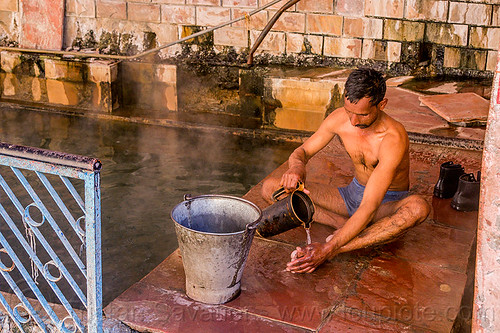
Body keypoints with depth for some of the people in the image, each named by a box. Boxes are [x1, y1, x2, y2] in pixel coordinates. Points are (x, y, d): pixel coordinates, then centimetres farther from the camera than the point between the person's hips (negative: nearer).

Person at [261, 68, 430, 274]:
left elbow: (369, 208, -37)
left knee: (419, 207, -42)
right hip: (352, 194, 5)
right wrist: (296, 165, -30)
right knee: (270, 188, -10)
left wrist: (328, 249, -44)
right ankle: (347, 227, -21)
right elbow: (303, 151, -3)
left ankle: (338, 248, -38)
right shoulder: (340, 118, -14)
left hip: (388, 204, -5)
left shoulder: (393, 139, -32)